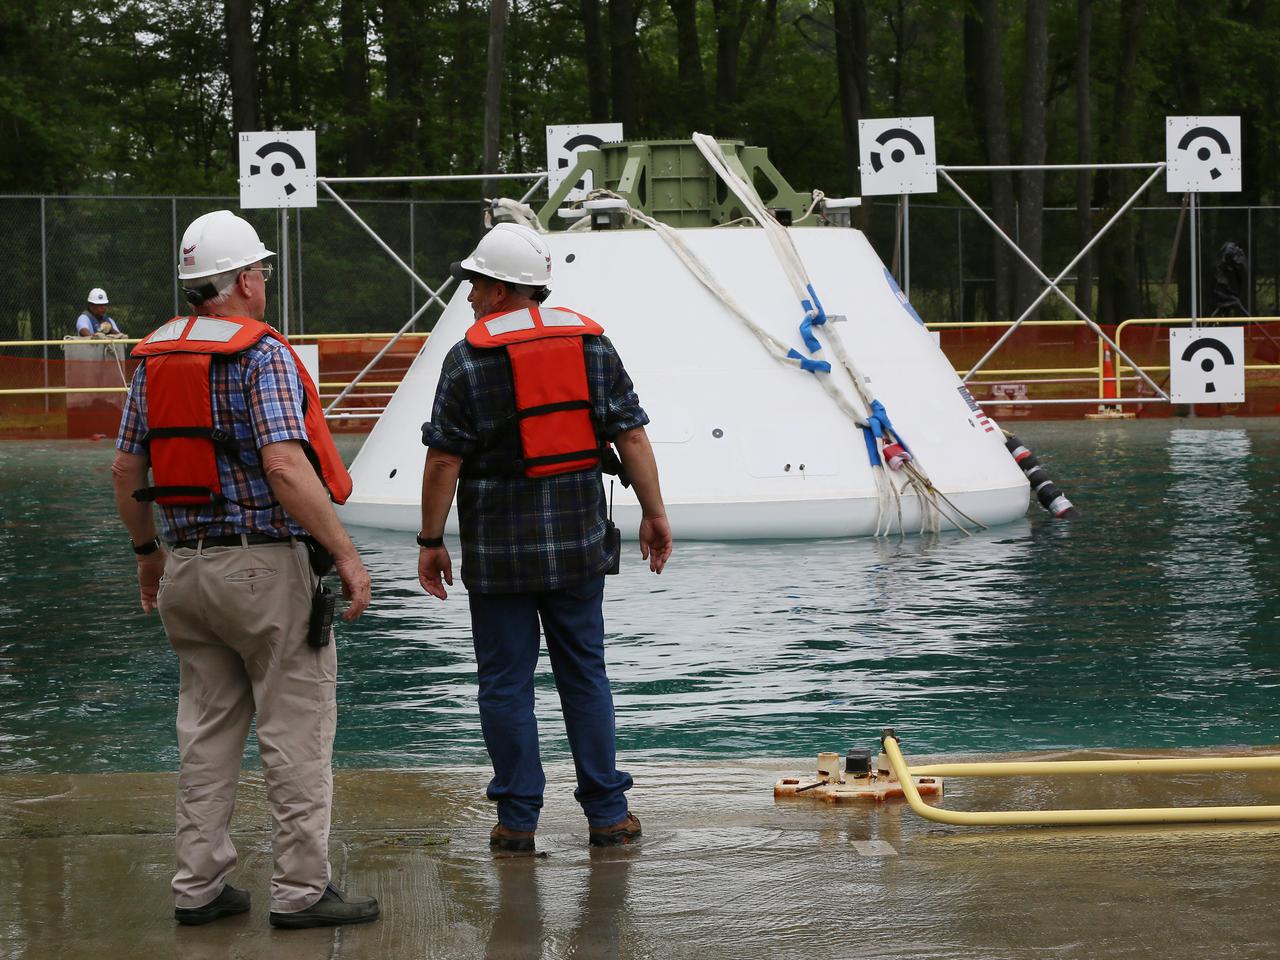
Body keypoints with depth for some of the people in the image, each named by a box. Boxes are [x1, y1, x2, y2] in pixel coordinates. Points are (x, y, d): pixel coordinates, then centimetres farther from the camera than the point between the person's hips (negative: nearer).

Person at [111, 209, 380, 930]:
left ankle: (201, 885, 14)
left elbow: (126, 471, 12)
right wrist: (346, 553, -19)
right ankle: (302, 889, 1)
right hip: (267, 562, -7)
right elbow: (285, 468, -23)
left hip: (186, 566, 7)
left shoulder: (155, 358, 8)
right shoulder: (263, 354, -13)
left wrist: (148, 552, 24)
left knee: (208, 729, 13)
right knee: (296, 731, 0)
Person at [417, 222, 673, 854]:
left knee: (506, 681, 4)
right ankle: (607, 813, 11)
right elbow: (630, 435, 2)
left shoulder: (470, 357, -8)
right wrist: (654, 514, 8)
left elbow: (444, 460, -10)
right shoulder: (591, 342, 4)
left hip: (498, 543, -4)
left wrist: (431, 542, -3)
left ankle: (518, 819, 6)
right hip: (578, 538, 4)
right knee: (584, 672, 11)